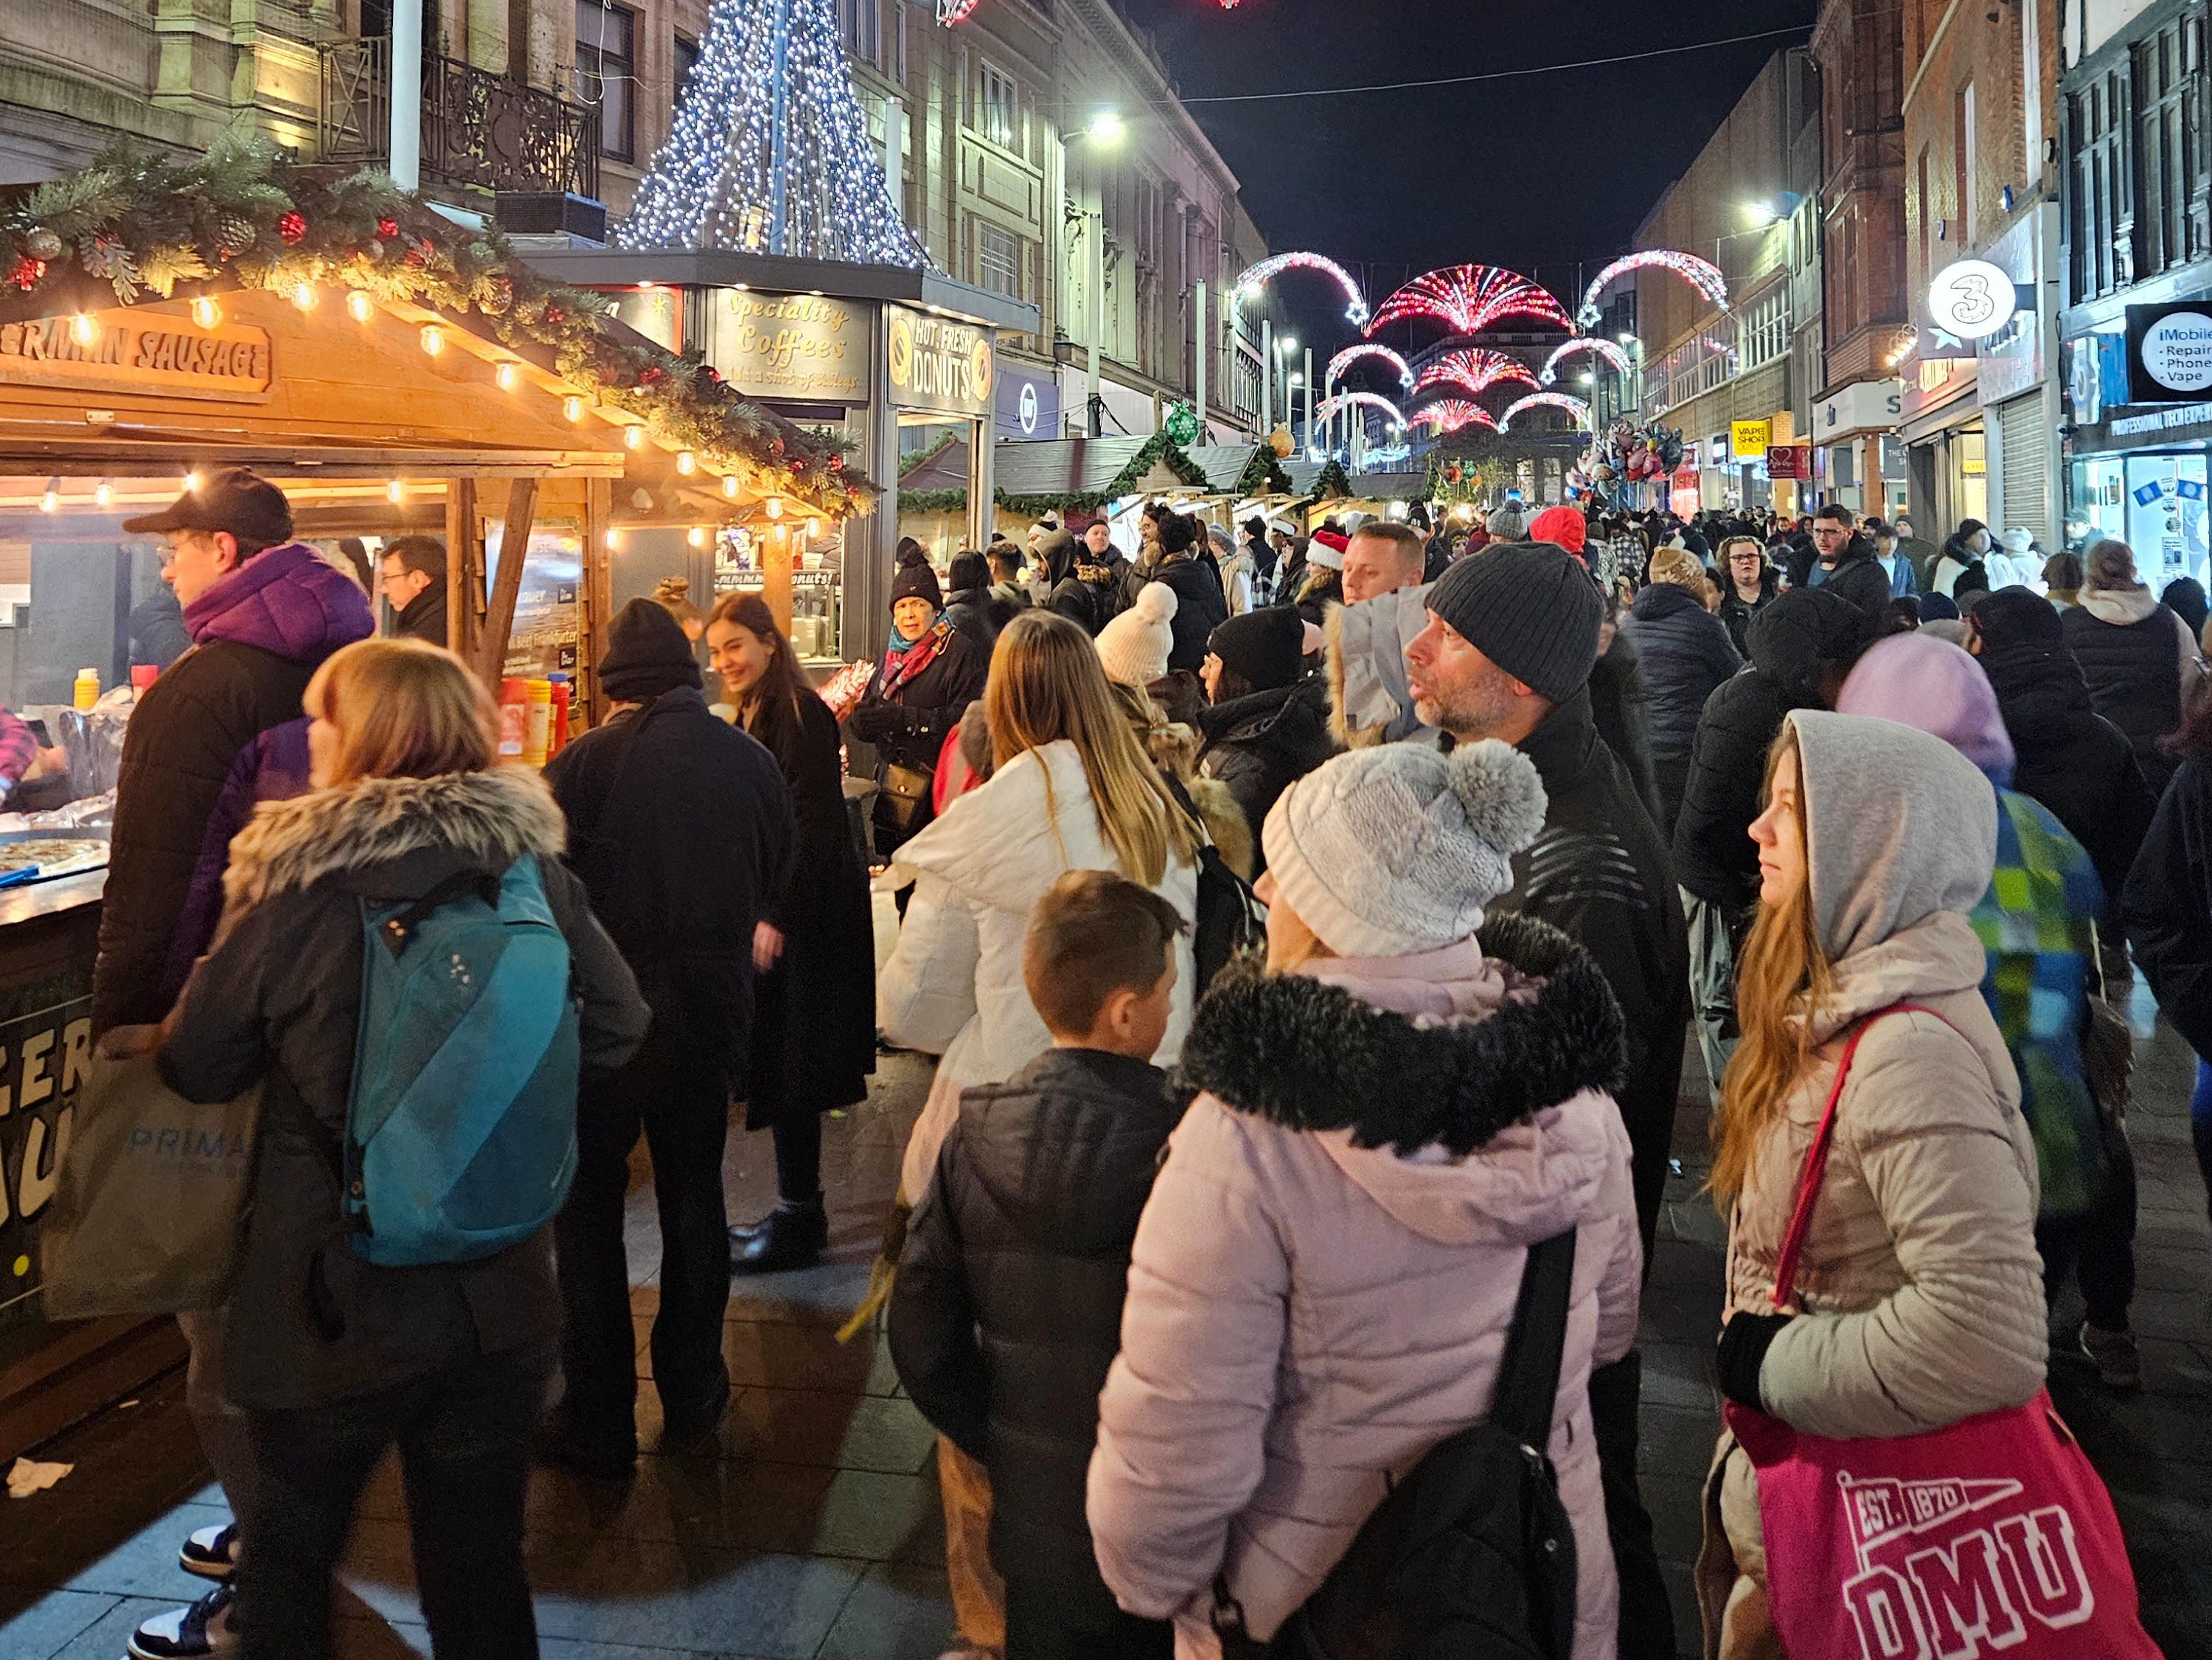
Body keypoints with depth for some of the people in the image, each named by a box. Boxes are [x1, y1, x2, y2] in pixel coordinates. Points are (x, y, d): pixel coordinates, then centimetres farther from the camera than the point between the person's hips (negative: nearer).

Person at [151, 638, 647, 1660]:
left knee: (290, 1552, 21)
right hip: (501, 1298, 3)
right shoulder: (533, 870, -7)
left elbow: (194, 1067, -4)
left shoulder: (299, 887, -15)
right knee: (481, 1565, 18)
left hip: (335, 1303, -2)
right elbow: (616, 1029, 1)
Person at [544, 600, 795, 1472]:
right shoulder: (754, 763, -5)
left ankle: (599, 1423, 16)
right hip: (712, 1009, 3)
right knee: (693, 1195, 19)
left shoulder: (584, 763, -16)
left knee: (588, 1208, 11)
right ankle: (691, 1394, 30)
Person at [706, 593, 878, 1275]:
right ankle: (797, 1212, 23)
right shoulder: (754, 715, 14)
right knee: (778, 1066, 13)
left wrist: (777, 915, -21)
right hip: (771, 908, 9)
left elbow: (812, 823, -20)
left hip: (804, 914, -9)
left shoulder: (800, 714, -15)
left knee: (788, 1069, -3)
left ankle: (798, 1222, 7)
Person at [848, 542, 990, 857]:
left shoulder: (959, 652, -6)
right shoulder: (892, 654, 17)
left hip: (936, 793, -7)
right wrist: (860, 718, -10)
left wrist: (904, 718, -22)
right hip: (891, 791, 7)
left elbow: (965, 718, -18)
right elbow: (863, 723, 14)